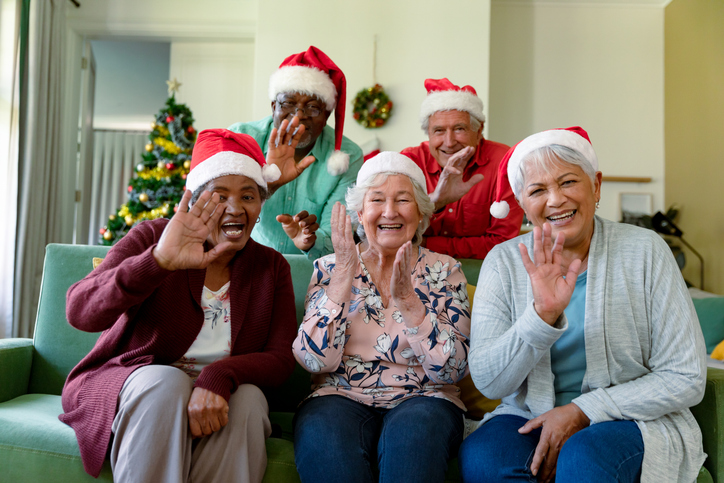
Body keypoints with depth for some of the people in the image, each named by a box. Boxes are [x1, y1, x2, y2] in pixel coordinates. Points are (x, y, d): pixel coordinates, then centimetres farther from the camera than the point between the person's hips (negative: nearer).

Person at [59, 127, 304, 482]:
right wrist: (159, 261, -38)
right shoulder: (152, 238, -5)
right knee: (163, 382, -33)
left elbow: (280, 358, -7)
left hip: (218, 396, 2)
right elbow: (80, 313, -20)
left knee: (248, 398, -30)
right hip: (131, 382, -1)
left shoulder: (271, 266, 2)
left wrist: (219, 376, -29)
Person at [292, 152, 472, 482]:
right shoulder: (330, 269, 6)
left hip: (422, 399, 0)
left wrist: (406, 299, -19)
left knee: (415, 429, -33)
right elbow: (315, 360, -7)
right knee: (322, 432, -31)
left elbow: (454, 370, -6)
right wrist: (344, 277, -15)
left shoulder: (444, 271, 5)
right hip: (341, 397, 1)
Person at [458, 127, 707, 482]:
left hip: (632, 420, -2)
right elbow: (488, 383, -11)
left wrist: (582, 411, -14)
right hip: (534, 419, 3)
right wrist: (542, 316, -28)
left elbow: (686, 379, -5)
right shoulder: (504, 262, -3)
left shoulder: (644, 250, -6)